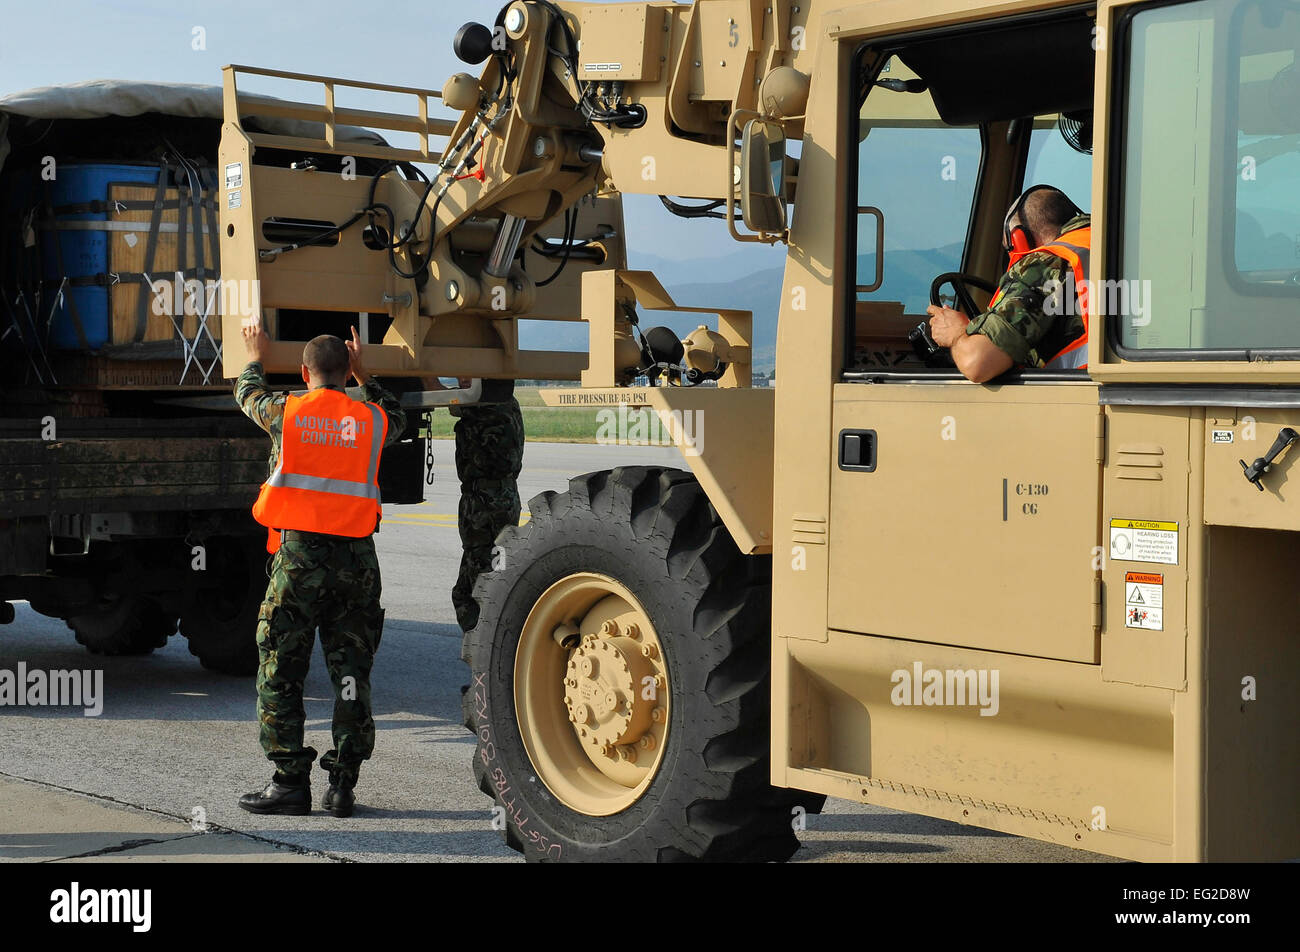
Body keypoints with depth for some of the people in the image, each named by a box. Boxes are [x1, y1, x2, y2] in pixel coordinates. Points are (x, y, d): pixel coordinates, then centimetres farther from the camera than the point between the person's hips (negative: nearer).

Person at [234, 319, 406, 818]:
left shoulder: (287, 412, 0)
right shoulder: (372, 420, 5)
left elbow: (248, 395, 23)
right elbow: (396, 417, 31)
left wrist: (255, 357, 42)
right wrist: (363, 374, 37)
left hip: (299, 555, -3)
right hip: (357, 557, 3)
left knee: (280, 674, 6)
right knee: (351, 673, 8)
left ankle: (290, 781, 5)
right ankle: (343, 784, 8)